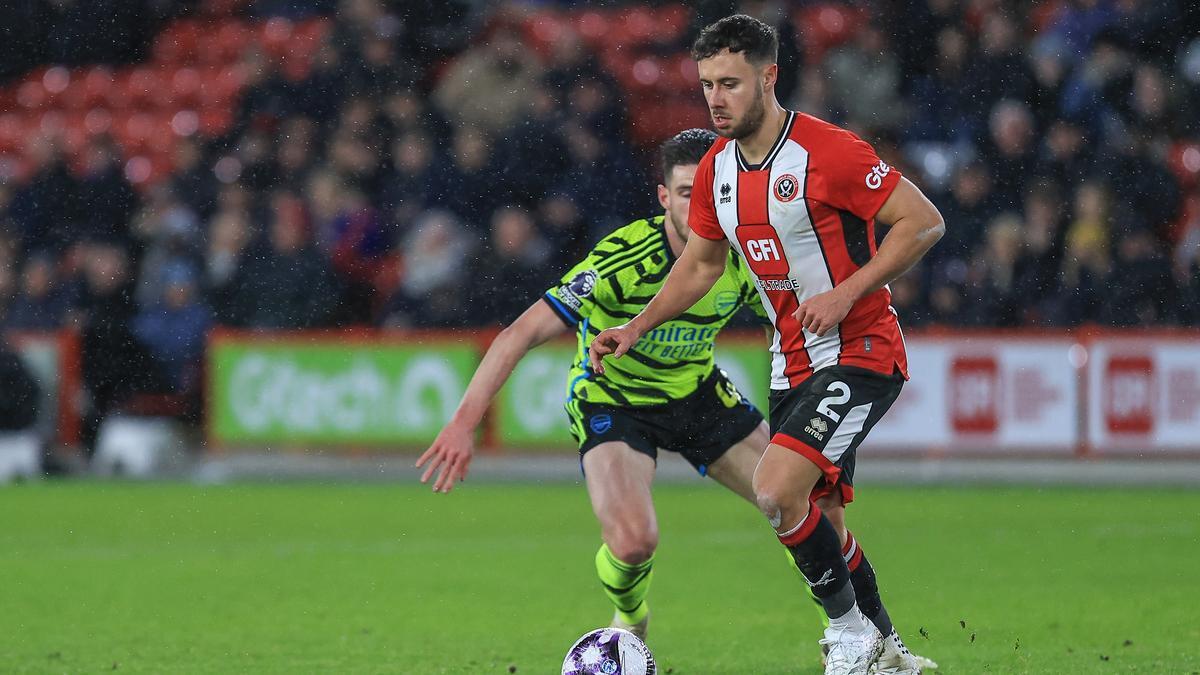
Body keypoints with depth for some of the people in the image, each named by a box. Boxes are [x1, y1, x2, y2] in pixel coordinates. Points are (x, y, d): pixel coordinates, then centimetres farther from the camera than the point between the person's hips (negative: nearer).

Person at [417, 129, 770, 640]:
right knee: (633, 541, -26)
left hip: (697, 391, 5)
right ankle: (629, 622, 10)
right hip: (610, 399, -5)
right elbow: (521, 335, -34)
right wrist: (464, 422, -40)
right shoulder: (623, 259, -32)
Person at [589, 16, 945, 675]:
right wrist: (634, 329, 11)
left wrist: (846, 292, -23)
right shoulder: (717, 167, 5)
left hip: (860, 351, -8)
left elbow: (924, 221, -17)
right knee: (818, 520, 11)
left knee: (776, 489, -23)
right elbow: (700, 262, 21)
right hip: (793, 363, 8)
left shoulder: (826, 151, -18)